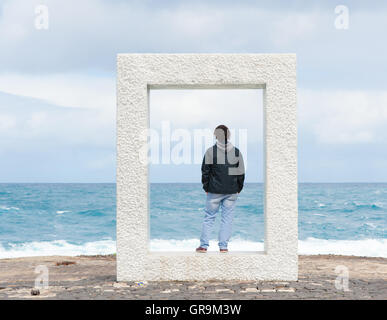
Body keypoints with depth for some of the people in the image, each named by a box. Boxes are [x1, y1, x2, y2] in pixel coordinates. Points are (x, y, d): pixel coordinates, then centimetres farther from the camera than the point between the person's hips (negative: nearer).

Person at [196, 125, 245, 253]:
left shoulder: (210, 151, -6)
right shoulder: (236, 152, 2)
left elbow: (205, 171, -2)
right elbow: (241, 173, 6)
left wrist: (206, 188, 8)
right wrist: (238, 189, 13)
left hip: (214, 191, -1)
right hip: (232, 192, 1)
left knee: (209, 217, 8)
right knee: (227, 217, 7)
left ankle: (204, 245, 8)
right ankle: (223, 246, 5)